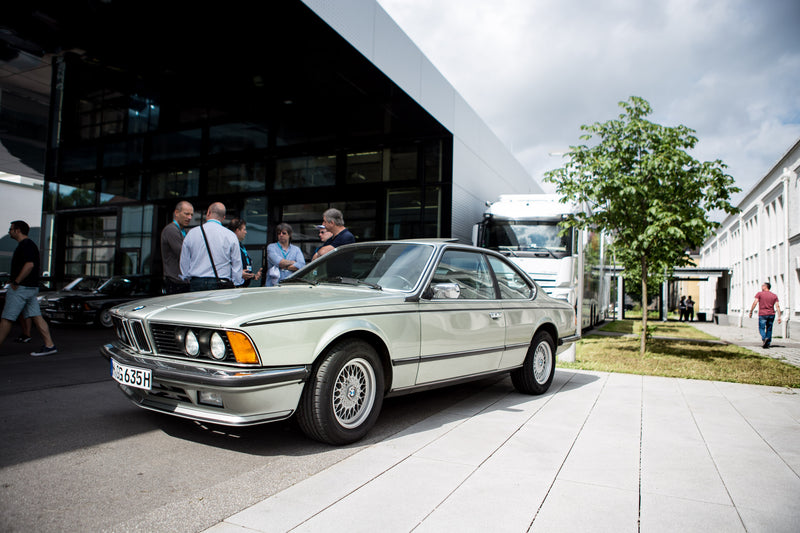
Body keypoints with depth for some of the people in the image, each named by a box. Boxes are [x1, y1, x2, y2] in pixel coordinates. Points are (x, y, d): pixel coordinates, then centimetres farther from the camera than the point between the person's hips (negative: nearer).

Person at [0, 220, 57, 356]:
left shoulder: (25, 245, -13)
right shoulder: (28, 244, 19)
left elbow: (29, 264, -25)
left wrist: (15, 282, -21)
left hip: (21, 288, -10)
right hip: (32, 288, 10)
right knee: (36, 317, 5)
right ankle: (49, 345, 1)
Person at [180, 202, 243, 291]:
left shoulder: (191, 233, 6)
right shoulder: (230, 236, -1)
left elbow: (184, 262, 12)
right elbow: (237, 264, 1)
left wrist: (188, 279, 26)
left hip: (196, 284, 2)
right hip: (221, 285, -2)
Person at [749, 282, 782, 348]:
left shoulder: (759, 294, -1)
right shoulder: (774, 295, 10)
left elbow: (755, 303, -11)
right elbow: (777, 306, 3)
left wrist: (751, 312, -6)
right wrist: (779, 317, 1)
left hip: (762, 314, -4)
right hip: (771, 314, 4)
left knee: (761, 328, 2)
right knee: (769, 329, 11)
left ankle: (764, 338, -25)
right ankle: (767, 344, 10)